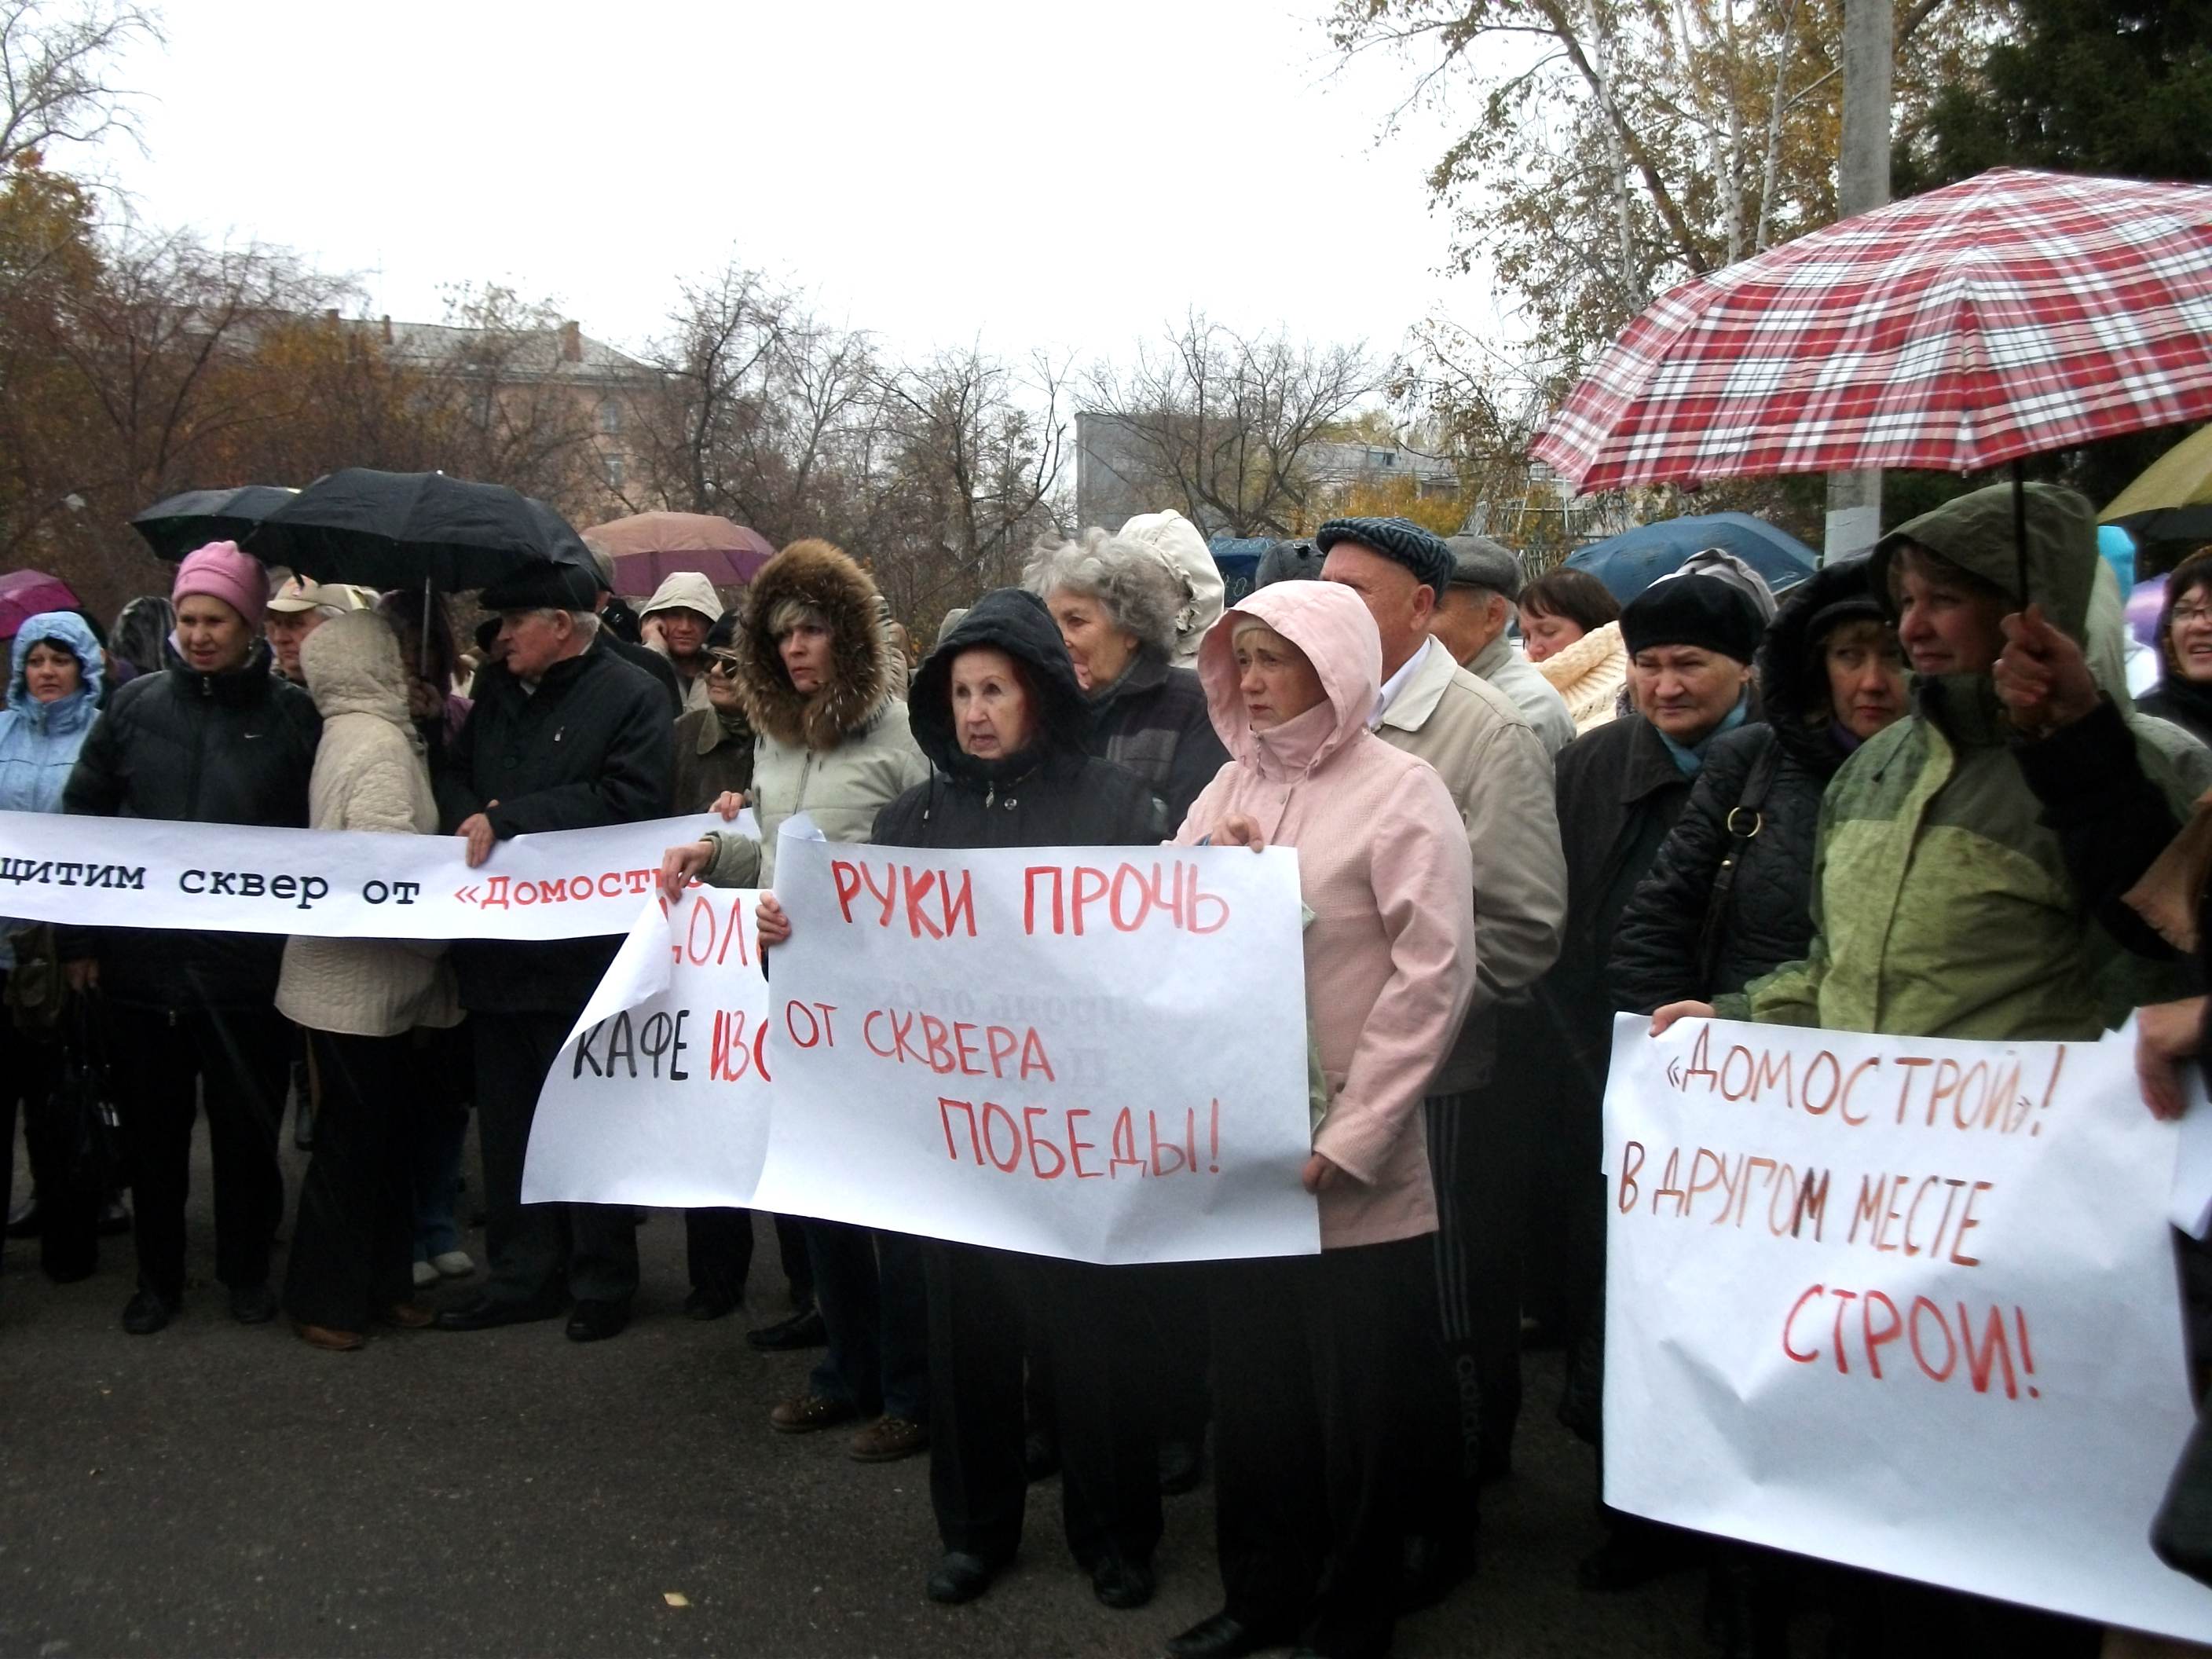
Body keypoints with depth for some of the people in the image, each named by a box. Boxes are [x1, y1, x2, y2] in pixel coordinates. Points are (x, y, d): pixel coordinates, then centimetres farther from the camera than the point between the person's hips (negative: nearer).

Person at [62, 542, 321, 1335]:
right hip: (142, 963, 2)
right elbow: (82, 822, 8)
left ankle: (248, 1269, 27)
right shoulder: (134, 705, 4)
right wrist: (79, 938, 4)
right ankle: (157, 1276, 27)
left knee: (247, 1129, 9)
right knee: (152, 1129, 12)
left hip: (249, 967, -2)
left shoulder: (293, 714, -2)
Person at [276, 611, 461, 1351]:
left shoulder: (352, 734, 13)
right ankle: (325, 1301, 12)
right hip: (362, 980, -9)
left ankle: (381, 1283, 26)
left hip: (367, 977, 9)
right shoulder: (379, 744, -18)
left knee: (381, 1131, 16)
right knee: (355, 1137, 1)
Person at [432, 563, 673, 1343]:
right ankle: (522, 1276, 25)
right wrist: (471, 816, -8)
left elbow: (629, 802, -18)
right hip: (497, 947, 7)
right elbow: (451, 775, 16)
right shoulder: (497, 690, 13)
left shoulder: (631, 698, -7)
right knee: (506, 1121, 13)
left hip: (581, 951, -7)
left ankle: (603, 1280, 17)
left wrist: (507, 818, -18)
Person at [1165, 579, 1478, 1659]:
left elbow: (1433, 978, -13)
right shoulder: (1230, 788, 9)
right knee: (1252, 1385, 15)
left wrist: (1346, 1138, -15)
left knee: (1361, 1398, 7)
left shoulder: (1401, 792, -8)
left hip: (1352, 1171, -5)